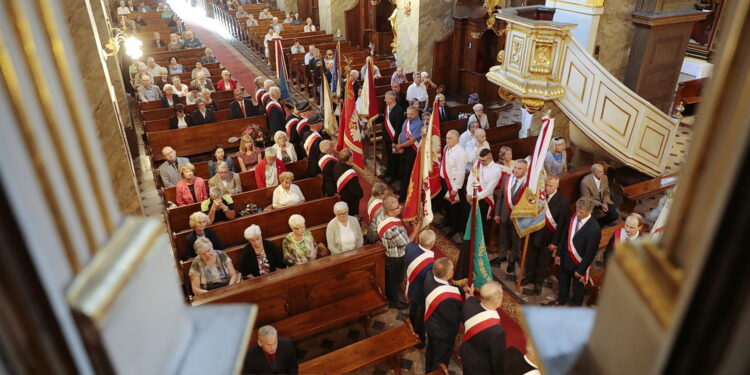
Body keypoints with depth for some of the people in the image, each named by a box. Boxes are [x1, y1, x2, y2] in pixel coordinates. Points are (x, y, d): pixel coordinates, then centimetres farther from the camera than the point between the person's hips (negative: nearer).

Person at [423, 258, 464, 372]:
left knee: (431, 350, 35)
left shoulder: (429, 277, -23)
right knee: (441, 359, 23)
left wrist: (458, 289, -14)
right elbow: (456, 319, -29)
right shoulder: (447, 299, -44)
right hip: (443, 332, -8)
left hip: (430, 324, 8)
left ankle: (429, 371, 60)